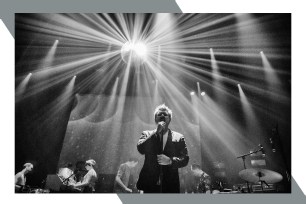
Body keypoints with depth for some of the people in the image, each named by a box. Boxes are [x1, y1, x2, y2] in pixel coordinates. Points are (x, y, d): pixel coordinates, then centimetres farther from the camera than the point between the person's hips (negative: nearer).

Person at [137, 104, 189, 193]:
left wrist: (170, 160, -18)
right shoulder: (147, 134, 5)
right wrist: (156, 131, -15)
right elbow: (140, 149, -13)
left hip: (170, 185, 1)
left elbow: (185, 159, 0)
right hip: (150, 183, 0)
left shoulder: (178, 137, 4)